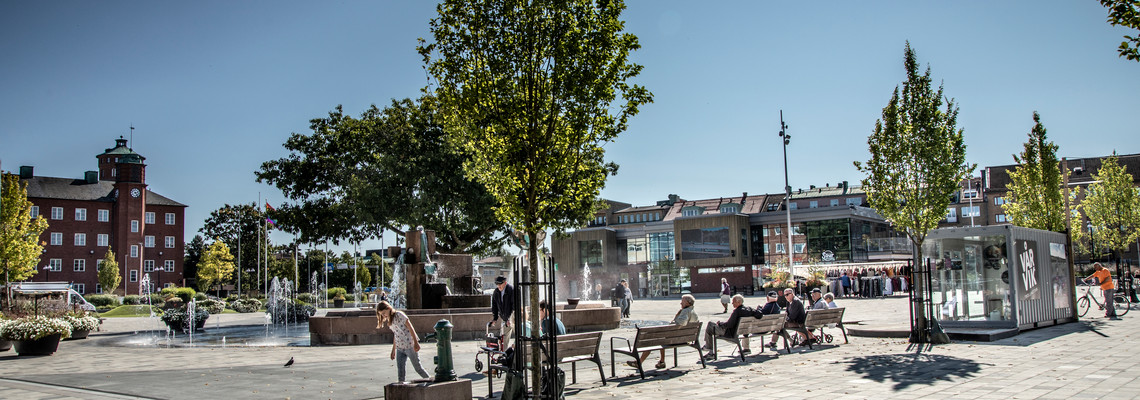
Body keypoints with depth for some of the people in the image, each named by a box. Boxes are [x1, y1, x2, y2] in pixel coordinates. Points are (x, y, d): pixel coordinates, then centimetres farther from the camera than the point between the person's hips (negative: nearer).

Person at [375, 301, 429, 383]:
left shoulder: (399, 315, -10)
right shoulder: (389, 320, 12)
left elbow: (410, 328, -13)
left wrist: (416, 342, -17)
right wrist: (393, 350, 22)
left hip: (410, 346, -7)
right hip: (399, 348, 7)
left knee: (418, 368, 1)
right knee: (400, 370, 0)